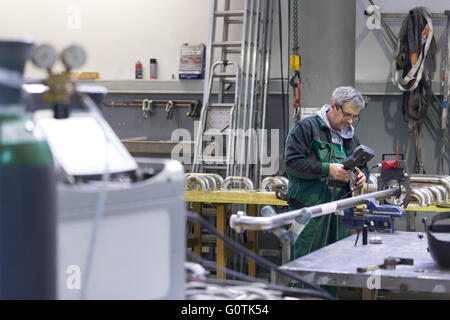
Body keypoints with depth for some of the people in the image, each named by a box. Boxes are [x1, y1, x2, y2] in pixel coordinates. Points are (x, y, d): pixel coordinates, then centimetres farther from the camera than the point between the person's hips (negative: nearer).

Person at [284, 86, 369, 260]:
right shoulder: (306, 127, -2)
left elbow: (363, 167, 29)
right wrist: (327, 169, -18)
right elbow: (292, 162, -12)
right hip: (309, 210, -6)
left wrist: (362, 176, 3)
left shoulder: (351, 139, 20)